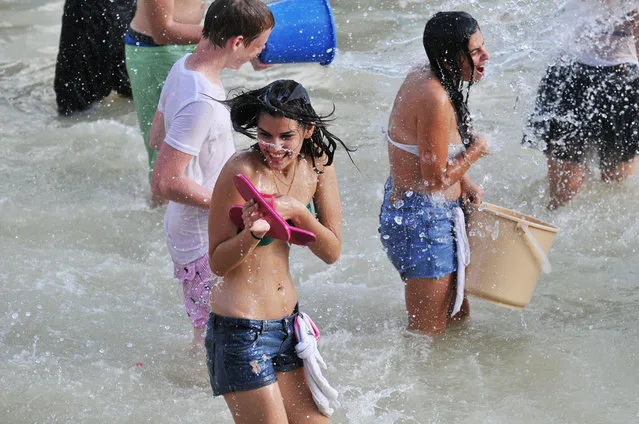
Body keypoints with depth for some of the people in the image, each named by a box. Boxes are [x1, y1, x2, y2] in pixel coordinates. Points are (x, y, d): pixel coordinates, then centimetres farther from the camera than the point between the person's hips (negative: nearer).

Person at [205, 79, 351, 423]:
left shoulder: (317, 163, 0)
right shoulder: (242, 171, -18)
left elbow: (332, 252, 0)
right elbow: (218, 262, -13)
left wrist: (298, 212, -17)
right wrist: (253, 233, -31)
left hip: (288, 320, 7)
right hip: (241, 329, -7)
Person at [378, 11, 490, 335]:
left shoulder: (419, 77, 3)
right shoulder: (435, 100, -27)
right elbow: (436, 178, -22)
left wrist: (464, 184, 8)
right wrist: (476, 151, -6)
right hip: (422, 222, -11)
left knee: (457, 315, 24)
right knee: (428, 333, 0)